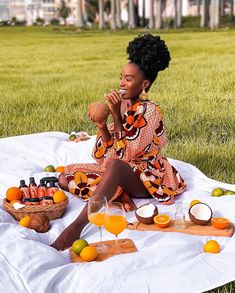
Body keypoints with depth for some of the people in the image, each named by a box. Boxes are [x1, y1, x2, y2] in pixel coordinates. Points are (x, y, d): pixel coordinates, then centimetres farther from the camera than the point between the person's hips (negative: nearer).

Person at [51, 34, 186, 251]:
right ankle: (120, 196, -16)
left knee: (116, 166, -42)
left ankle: (75, 228, -48)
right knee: (66, 177, -2)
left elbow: (127, 154, -22)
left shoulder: (149, 111, -16)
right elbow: (110, 150, 5)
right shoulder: (122, 104, 5)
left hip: (146, 177, -9)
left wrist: (117, 116, -23)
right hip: (117, 171, 9)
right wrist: (102, 126, -12)